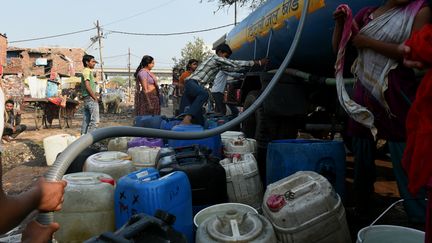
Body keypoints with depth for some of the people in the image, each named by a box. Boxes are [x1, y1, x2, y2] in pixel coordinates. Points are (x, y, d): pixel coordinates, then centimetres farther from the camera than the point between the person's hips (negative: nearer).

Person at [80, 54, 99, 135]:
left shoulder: (88, 71, 21)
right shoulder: (87, 71, -8)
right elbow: (87, 86, -17)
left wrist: (95, 96, 13)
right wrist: (95, 97, -14)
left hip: (86, 99, 10)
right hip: (90, 98, -10)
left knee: (86, 120, 10)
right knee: (95, 120, -12)